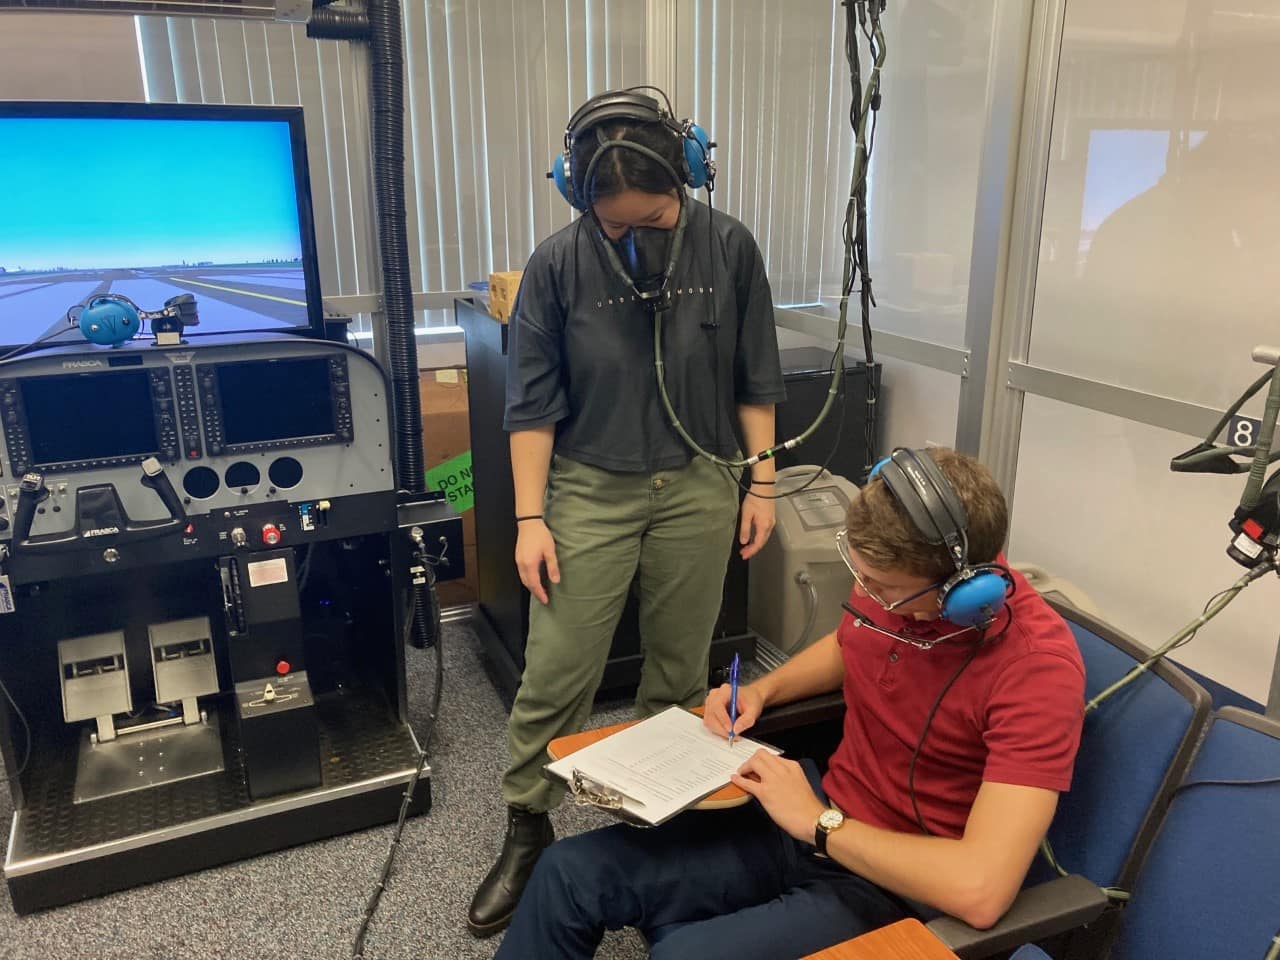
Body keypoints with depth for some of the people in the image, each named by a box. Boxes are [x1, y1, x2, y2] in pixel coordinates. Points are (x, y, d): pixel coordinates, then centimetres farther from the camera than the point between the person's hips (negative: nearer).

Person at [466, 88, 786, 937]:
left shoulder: (730, 249, -5)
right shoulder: (557, 265, -9)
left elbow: (755, 379, 3)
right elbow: (533, 401, -6)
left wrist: (762, 483, 3)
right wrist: (530, 518, -8)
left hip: (698, 487, 2)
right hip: (591, 489, -1)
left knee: (680, 668, 13)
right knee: (556, 672, 1)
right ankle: (527, 832, 22)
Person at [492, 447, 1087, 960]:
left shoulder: (1038, 666, -27)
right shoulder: (891, 582, -8)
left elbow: (980, 889, -33)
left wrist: (819, 823, -23)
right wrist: (761, 691, 1)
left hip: (899, 885, -6)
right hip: (815, 817, 6)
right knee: (570, 873, -3)